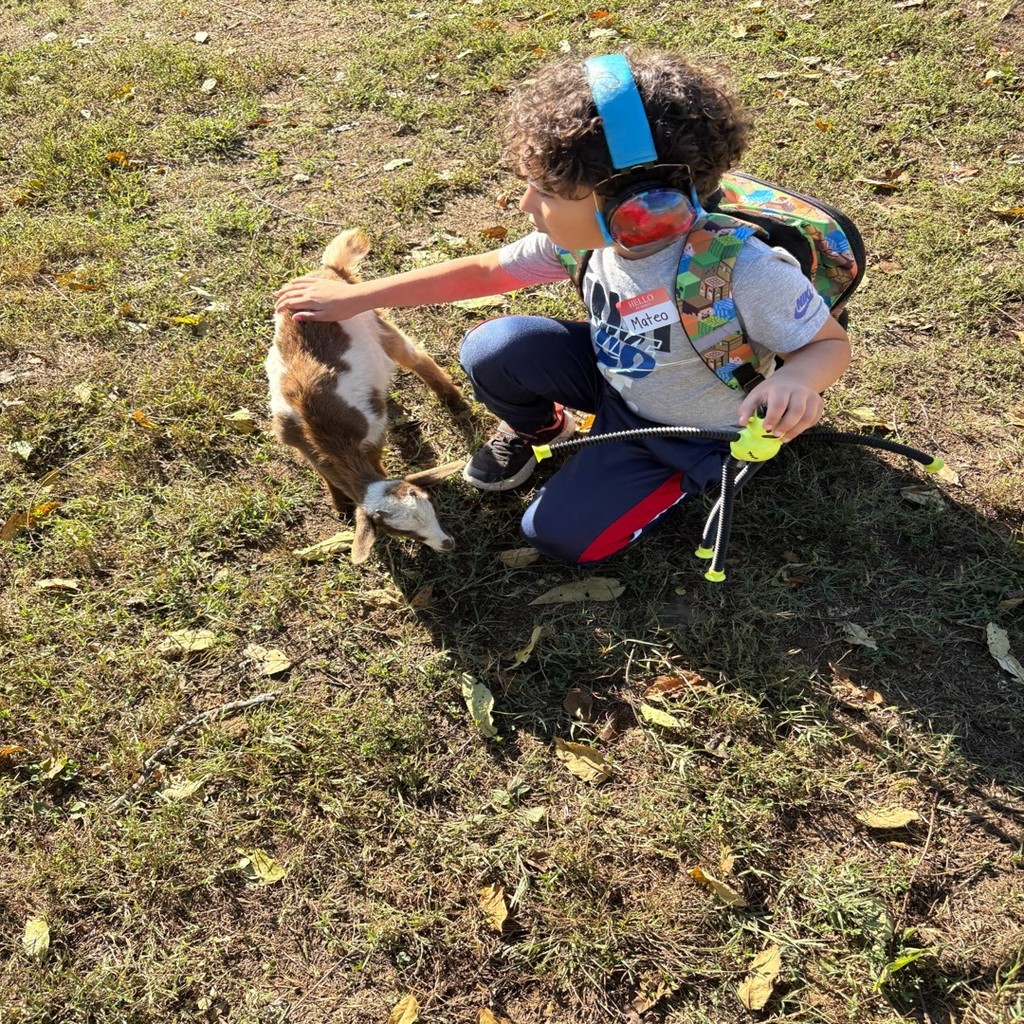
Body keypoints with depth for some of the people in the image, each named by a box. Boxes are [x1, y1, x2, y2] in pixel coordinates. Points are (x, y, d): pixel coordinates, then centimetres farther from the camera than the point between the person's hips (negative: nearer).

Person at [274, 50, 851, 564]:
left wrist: (796, 381, -47)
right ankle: (535, 429, 16)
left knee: (559, 534, -14)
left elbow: (832, 344, -21)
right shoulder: (586, 237, -20)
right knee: (491, 350, -18)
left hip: (693, 435, -4)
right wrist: (352, 299, -6)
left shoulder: (746, 274, -37)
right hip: (615, 380, 5)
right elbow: (485, 271, -6)